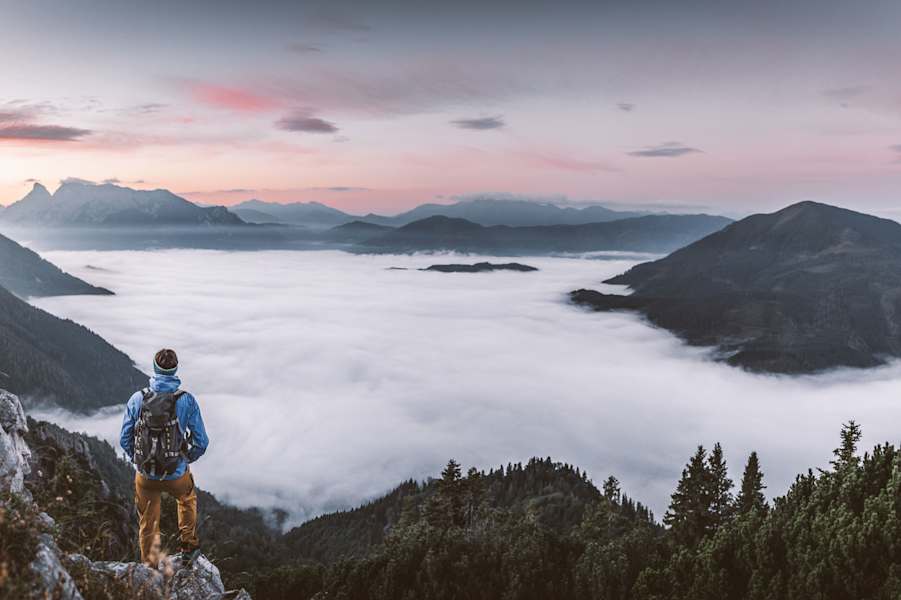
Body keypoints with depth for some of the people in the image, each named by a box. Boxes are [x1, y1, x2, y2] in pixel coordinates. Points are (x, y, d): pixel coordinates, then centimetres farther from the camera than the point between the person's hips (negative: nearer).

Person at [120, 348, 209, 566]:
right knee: (187, 498, 34)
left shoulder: (137, 399, -10)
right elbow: (201, 442, -8)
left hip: (145, 477, 1)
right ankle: (189, 546, 39)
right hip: (177, 476, -1)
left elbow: (125, 440, -2)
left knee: (147, 525, 24)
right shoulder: (187, 401, -14)